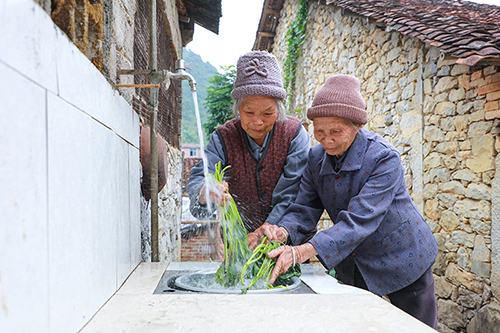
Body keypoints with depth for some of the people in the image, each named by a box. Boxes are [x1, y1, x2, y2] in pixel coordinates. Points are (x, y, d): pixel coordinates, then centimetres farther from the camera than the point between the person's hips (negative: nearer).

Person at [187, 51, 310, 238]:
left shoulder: (294, 133, -8)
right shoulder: (224, 138, -4)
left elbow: (292, 194, -14)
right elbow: (198, 178, -17)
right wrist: (204, 193, -41)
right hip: (241, 236, 1)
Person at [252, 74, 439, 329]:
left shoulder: (384, 158, -28)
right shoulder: (316, 157, -9)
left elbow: (359, 220, -37)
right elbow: (304, 209, -11)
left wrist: (304, 251, -49)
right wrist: (284, 231, -35)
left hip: (402, 258, -4)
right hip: (352, 265, 5)